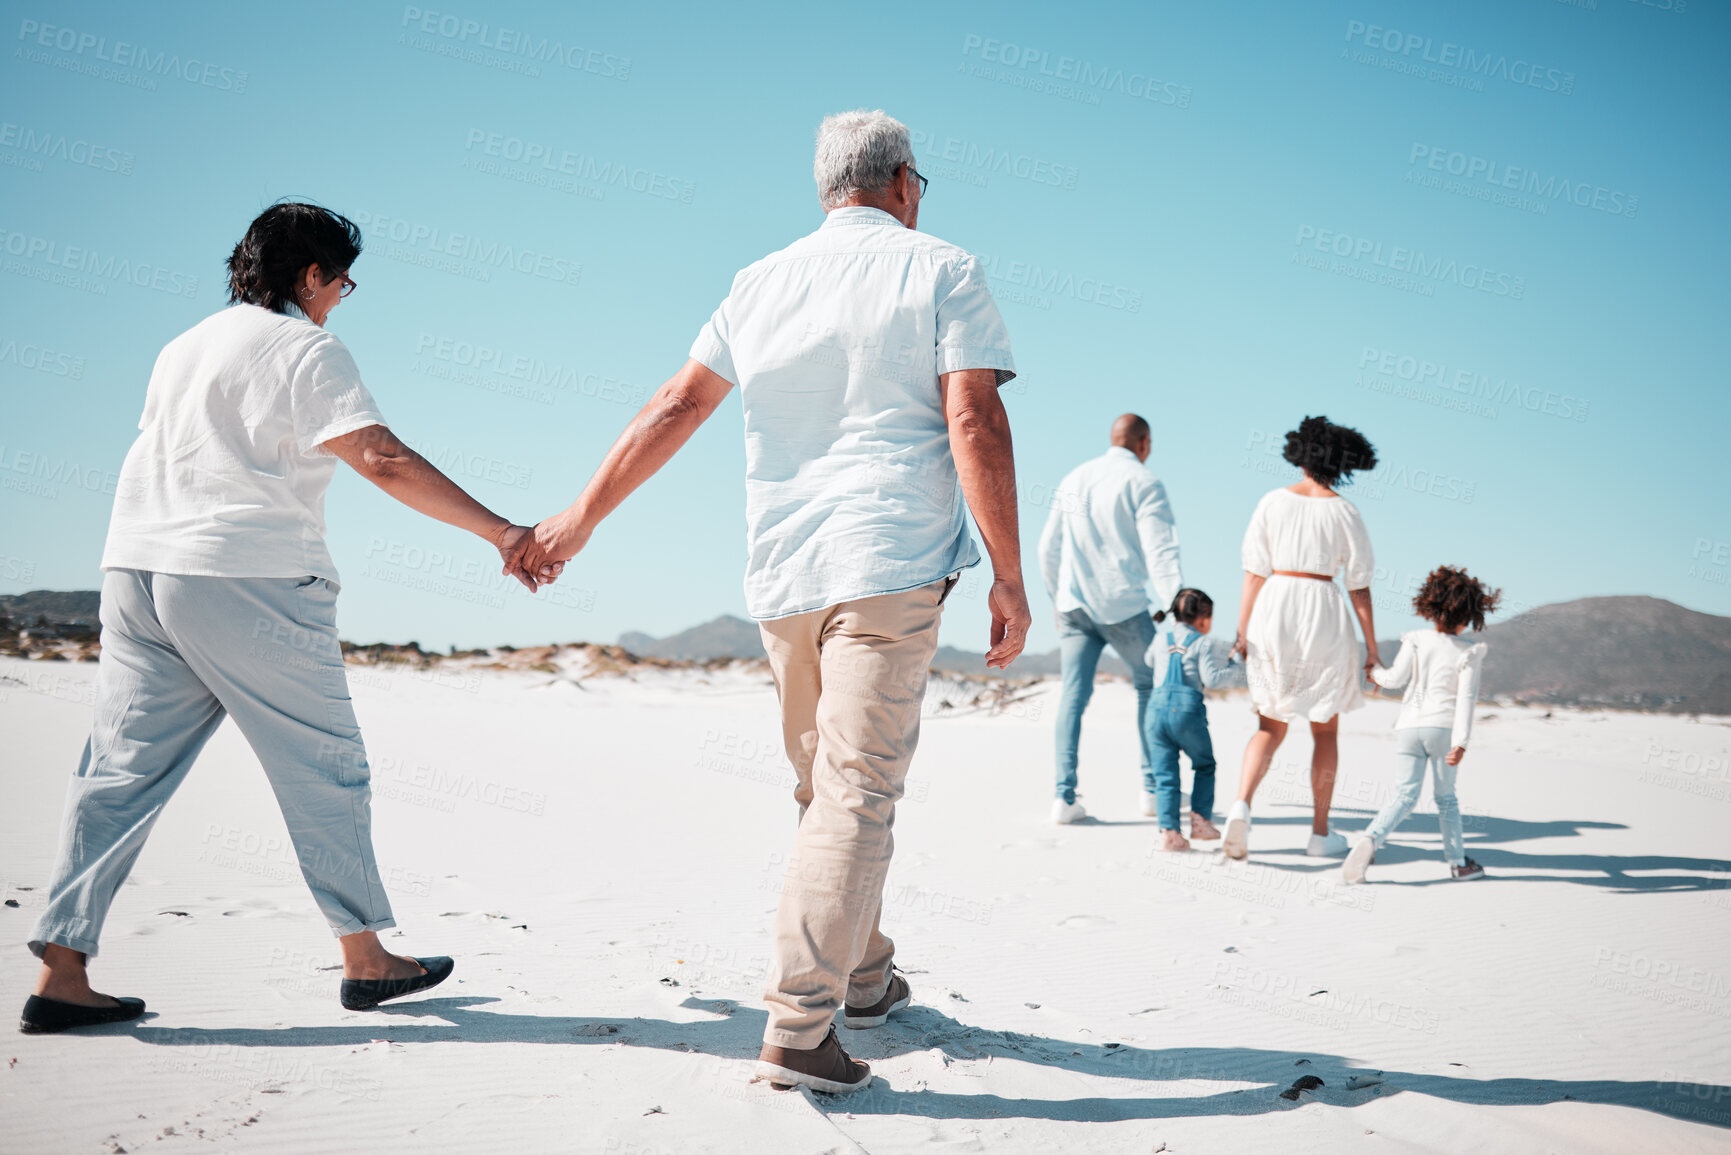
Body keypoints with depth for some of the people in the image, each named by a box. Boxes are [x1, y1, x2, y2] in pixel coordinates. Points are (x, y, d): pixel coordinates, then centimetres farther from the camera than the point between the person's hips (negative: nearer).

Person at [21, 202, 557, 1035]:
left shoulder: (183, 348, 21)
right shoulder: (305, 350, -4)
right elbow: (384, 462, -15)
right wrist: (499, 531, -17)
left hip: (137, 569, 8)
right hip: (248, 580, -8)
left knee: (121, 770, 7)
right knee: (325, 768, 3)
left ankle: (60, 972, 5)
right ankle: (364, 957, 11)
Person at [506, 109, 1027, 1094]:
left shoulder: (763, 283, 15)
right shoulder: (940, 272, 1)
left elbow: (676, 407, 13)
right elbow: (975, 424, -10)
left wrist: (582, 517, 20)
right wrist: (1010, 576, -9)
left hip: (782, 571, 6)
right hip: (890, 566, -5)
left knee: (829, 788, 18)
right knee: (856, 795, -6)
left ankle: (863, 977, 30)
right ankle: (800, 1030, -10)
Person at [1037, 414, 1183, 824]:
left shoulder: (1074, 479, 15)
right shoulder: (1143, 483, -5)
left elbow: (1048, 548, 19)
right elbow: (1160, 553, -15)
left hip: (1074, 603, 5)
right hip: (1123, 605, -4)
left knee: (1073, 694, 5)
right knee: (1151, 685, 14)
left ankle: (1064, 796, -3)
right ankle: (1152, 788, 16)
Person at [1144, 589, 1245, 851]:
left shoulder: (1161, 637, 18)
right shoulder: (1203, 643, 3)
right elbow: (1211, 679, -8)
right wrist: (1237, 669, 5)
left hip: (1157, 706, 4)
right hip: (1187, 708, -4)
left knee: (1165, 773, 4)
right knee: (1204, 765, 19)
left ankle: (1168, 831, -5)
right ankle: (1200, 819, 14)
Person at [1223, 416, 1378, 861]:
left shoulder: (1273, 502, 1)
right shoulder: (1344, 511, -3)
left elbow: (1255, 573, -1)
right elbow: (1359, 587, -1)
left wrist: (1242, 632, 4)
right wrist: (1371, 649, 5)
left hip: (1273, 612, 2)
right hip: (1324, 617, -2)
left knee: (1271, 725, 11)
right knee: (1325, 728, 14)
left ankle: (1241, 805, -13)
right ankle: (1320, 832, 18)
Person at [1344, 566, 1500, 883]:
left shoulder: (1416, 640, 1)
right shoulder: (1469, 652, -1)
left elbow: (1396, 679, -4)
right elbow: (1466, 698, -8)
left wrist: (1375, 670, 18)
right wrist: (1460, 742, -12)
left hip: (1409, 726, 1)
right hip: (1443, 727, -1)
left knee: (1405, 795, 0)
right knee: (1445, 798, 14)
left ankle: (1370, 838, -24)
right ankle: (1457, 861, 21)